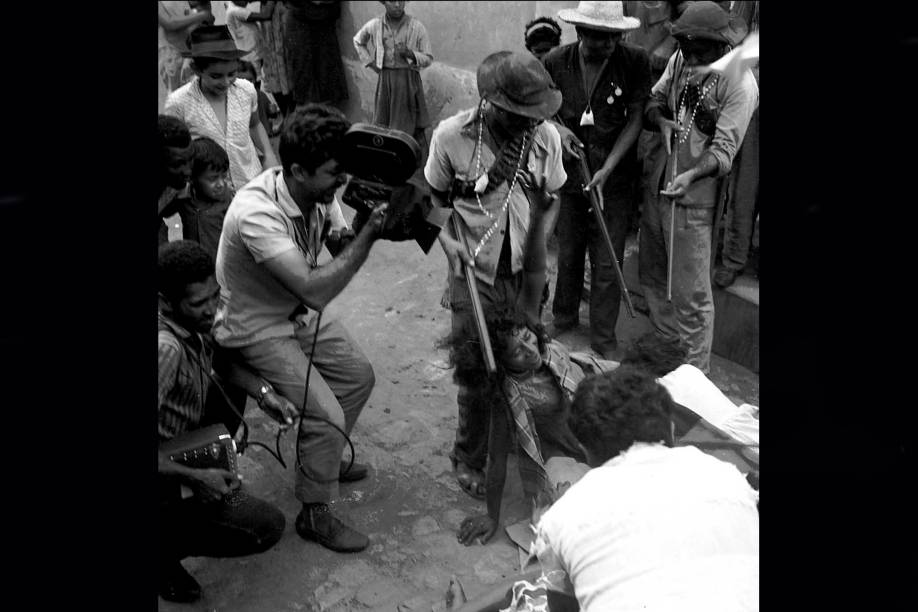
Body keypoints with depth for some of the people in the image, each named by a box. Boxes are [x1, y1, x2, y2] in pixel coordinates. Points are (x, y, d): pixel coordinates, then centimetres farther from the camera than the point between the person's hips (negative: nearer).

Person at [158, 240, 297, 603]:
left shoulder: (192, 320, -8)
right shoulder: (166, 348, -34)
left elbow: (215, 358, 10)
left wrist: (264, 393, -4)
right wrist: (195, 478, -30)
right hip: (166, 473, -9)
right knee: (267, 528, -11)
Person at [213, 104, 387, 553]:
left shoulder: (320, 192, -14)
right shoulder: (256, 212, -37)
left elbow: (342, 250, -5)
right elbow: (314, 290, -41)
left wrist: (372, 225, -25)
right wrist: (369, 233, -38)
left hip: (298, 314, 8)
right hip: (256, 330, -8)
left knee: (358, 375, 15)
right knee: (326, 415, -13)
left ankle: (322, 457, 37)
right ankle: (315, 515, 11)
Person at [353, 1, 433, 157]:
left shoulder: (417, 27, -6)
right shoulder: (374, 25, 2)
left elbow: (428, 58, -1)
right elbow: (358, 41, 22)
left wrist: (411, 54, -19)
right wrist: (369, 62, 12)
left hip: (409, 80, -3)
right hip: (385, 79, 3)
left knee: (413, 127, -4)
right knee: (383, 123, 5)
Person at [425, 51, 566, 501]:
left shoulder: (545, 135, -7)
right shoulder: (451, 136, -13)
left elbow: (551, 199, 8)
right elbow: (433, 198, 2)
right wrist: (447, 239, -14)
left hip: (527, 275, 3)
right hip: (475, 277, -2)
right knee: (477, 375, 3)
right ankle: (468, 460, 29)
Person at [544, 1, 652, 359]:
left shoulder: (634, 63, -10)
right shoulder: (555, 63, -5)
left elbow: (634, 121, -8)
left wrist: (607, 170, -16)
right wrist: (557, 128, -12)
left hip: (614, 179, -2)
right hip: (568, 174, 2)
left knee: (607, 265, 2)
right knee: (567, 256, 15)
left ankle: (604, 340, 18)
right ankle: (564, 320, 37)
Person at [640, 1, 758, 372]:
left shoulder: (739, 84, -14)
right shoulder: (679, 61, 5)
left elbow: (724, 148, -17)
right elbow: (653, 100, 15)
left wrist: (692, 174, -34)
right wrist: (661, 120, -8)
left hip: (693, 198, -7)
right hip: (657, 186, 7)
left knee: (690, 294, -3)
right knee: (652, 276, 18)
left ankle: (694, 373, 14)